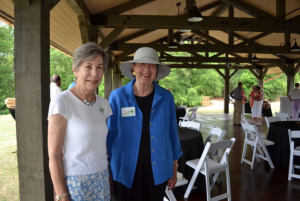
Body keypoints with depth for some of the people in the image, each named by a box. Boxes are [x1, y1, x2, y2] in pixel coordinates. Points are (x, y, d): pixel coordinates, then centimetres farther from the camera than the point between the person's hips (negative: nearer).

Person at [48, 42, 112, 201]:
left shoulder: (104, 104, 1)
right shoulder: (61, 102, -16)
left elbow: (103, 145, 8)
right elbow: (53, 155, -14)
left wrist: (109, 177, 10)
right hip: (74, 182, -5)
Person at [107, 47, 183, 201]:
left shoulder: (166, 98, -5)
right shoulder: (117, 96, -10)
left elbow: (172, 134, 1)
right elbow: (109, 134, -3)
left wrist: (174, 168, 6)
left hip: (157, 169, 2)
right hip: (125, 170, -1)